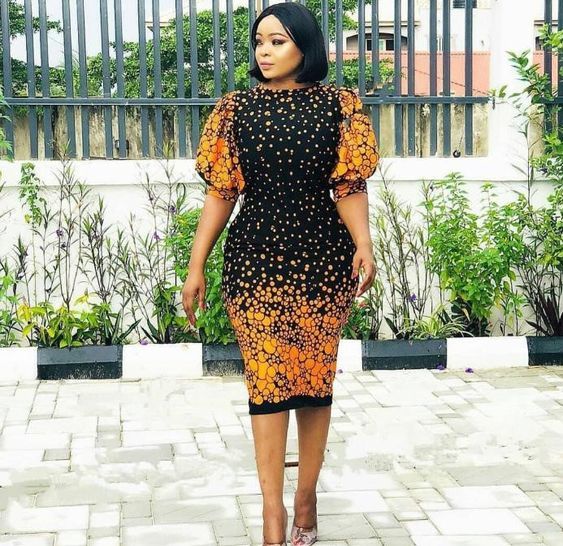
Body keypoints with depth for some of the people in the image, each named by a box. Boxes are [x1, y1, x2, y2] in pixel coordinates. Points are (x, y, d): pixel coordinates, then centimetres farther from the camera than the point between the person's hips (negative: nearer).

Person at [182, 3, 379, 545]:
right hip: (256, 257, 0)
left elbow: (349, 186, -2)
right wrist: (196, 267, 2)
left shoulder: (338, 104, 1)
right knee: (267, 378, -4)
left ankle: (307, 492, 20)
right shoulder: (237, 108, 4)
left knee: (315, 375, 7)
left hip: (322, 256, 0)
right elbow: (220, 192, 5)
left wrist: (363, 245, -20)